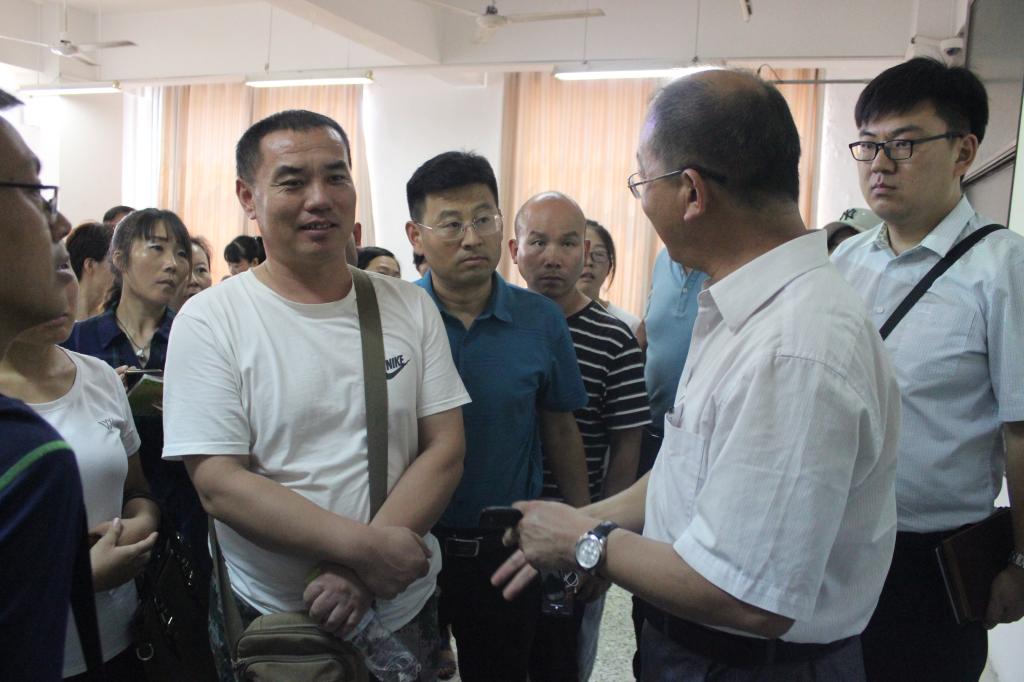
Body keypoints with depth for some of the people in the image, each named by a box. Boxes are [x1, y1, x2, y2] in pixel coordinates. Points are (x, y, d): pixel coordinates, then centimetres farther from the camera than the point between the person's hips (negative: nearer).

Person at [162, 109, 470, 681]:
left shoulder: (411, 307, -2)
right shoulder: (209, 321, -9)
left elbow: (445, 451, -5)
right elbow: (218, 484, -15)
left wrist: (360, 571, -17)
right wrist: (365, 546, -22)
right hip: (264, 619, -2)